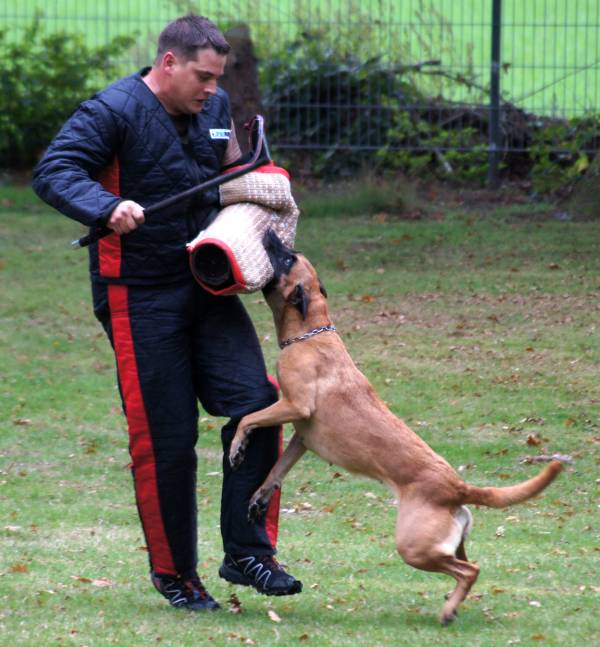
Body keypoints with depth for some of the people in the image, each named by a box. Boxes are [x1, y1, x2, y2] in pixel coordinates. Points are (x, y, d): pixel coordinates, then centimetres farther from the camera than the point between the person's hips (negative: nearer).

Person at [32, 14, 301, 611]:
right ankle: (173, 573, 11)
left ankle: (247, 552, 2)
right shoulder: (112, 112, -12)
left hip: (208, 287, 6)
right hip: (140, 298, -6)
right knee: (164, 438, -3)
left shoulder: (214, 109, 10)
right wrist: (106, 207, -38)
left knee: (256, 404, -6)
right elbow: (53, 173, -22)